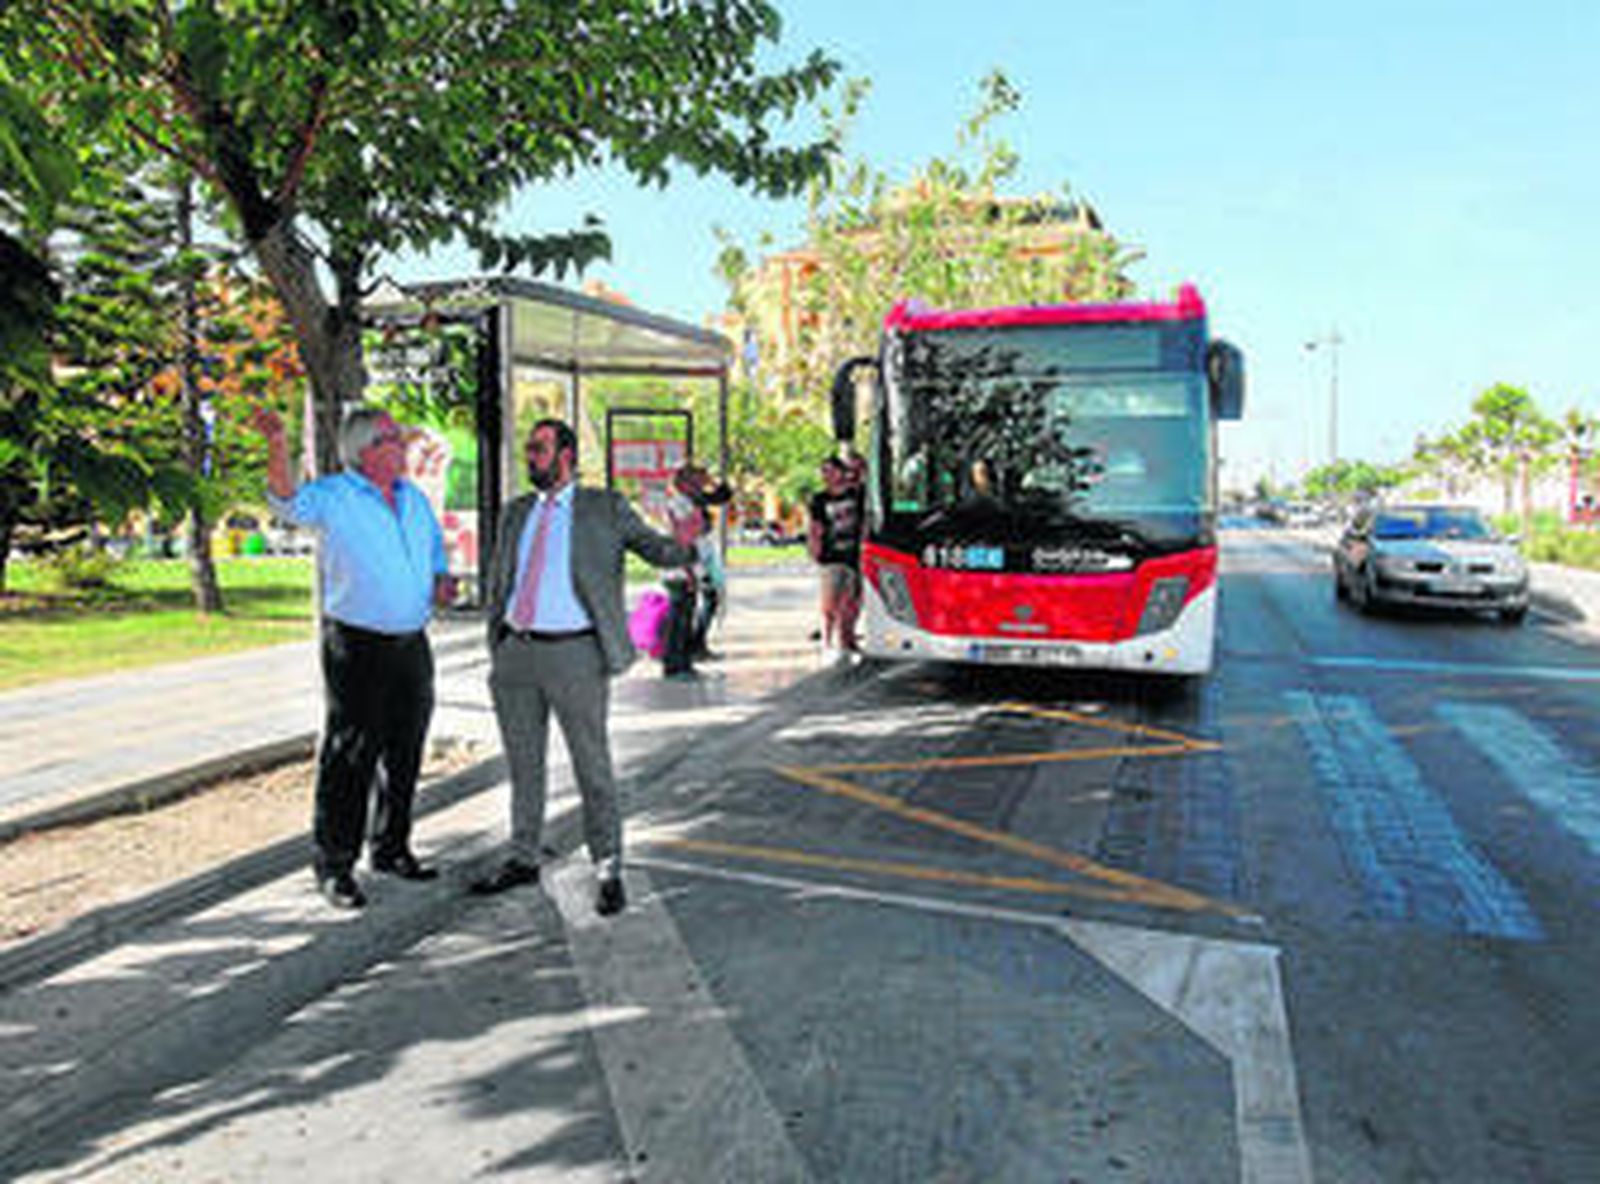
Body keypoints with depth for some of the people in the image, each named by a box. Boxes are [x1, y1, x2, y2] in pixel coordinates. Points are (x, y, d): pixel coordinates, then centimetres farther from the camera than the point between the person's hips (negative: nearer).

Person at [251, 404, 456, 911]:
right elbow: (288, 502, -26)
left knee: (403, 752, 14)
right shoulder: (334, 496, -7)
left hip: (412, 643, 6)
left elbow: (436, 549, 23)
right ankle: (334, 865, 10)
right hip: (356, 646, -6)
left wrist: (441, 581, 1)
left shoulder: (414, 497, 13)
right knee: (348, 758, -1)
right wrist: (277, 447, -43)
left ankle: (392, 849, 28)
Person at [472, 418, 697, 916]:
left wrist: (682, 546, -26)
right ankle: (523, 859, 29)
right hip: (516, 653, 5)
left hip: (574, 654, -5)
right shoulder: (516, 513, 14)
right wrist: (496, 643, 11)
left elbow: (657, 550, -3)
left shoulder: (605, 508, 1)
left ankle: (608, 871, 10)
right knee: (523, 764, 15)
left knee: (592, 765, 0)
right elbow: (497, 583, 18)